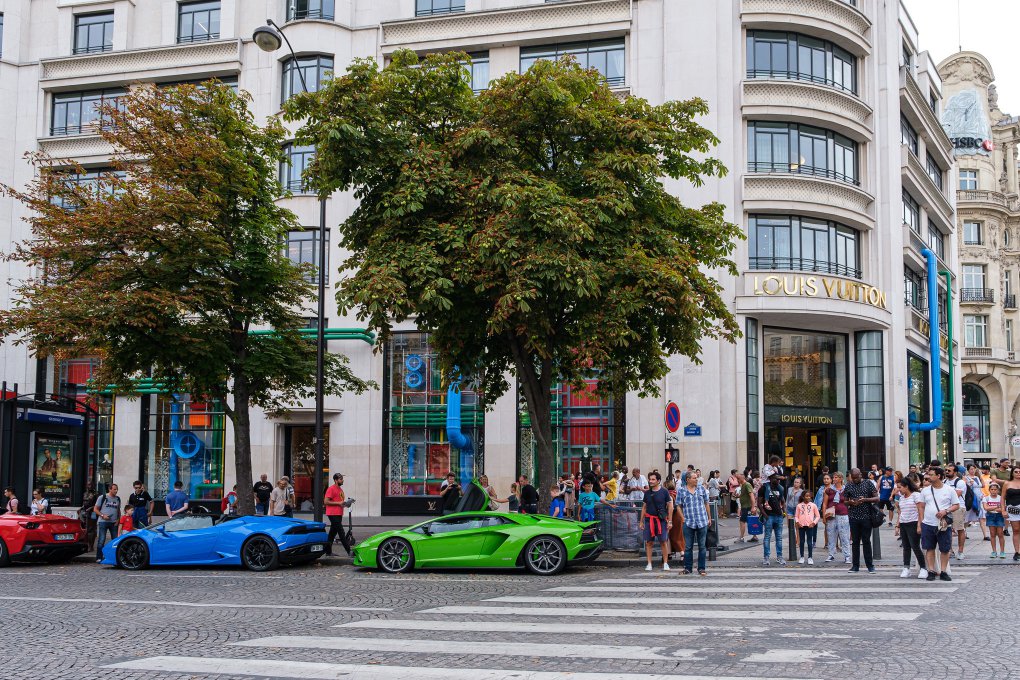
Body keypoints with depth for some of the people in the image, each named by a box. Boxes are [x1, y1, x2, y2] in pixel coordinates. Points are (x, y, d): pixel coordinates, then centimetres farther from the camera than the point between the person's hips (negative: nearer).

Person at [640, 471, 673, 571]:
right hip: (649, 519, 3)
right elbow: (644, 507, 17)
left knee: (663, 541, -4)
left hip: (661, 520, -3)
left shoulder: (664, 492, 1)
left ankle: (665, 563, 3)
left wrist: (670, 521, -4)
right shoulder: (647, 493, 11)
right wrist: (641, 521, 12)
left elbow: (670, 506, 2)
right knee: (649, 542, 2)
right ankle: (649, 564, 7)